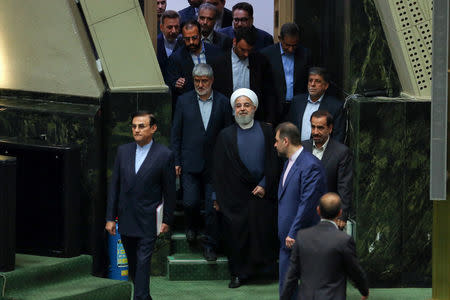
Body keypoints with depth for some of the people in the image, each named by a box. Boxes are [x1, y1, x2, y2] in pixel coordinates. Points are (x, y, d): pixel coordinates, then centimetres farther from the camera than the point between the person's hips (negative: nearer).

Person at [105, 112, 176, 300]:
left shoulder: (164, 155, -6)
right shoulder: (123, 151, 6)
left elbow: (169, 191, -2)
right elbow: (115, 186, 8)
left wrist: (167, 220, -2)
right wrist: (110, 217, 5)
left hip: (148, 221, -5)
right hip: (126, 220, 5)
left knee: (143, 263, -10)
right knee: (132, 264, 12)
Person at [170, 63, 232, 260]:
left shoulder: (222, 102, 3)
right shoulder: (184, 101, 4)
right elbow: (176, 133, 6)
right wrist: (176, 162, 1)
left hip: (214, 164, 0)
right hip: (190, 162, 0)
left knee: (213, 206, -1)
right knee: (191, 202, -8)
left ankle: (209, 245, 11)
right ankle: (191, 227, 24)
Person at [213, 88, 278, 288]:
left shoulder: (266, 131, 5)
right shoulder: (226, 135, 4)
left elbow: (273, 162, 3)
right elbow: (218, 169, 4)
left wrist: (264, 185, -7)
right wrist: (217, 198, 0)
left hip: (261, 192, 0)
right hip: (235, 195, 0)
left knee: (263, 232, -2)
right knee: (236, 233, 1)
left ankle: (262, 267, 14)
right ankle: (238, 274, 11)